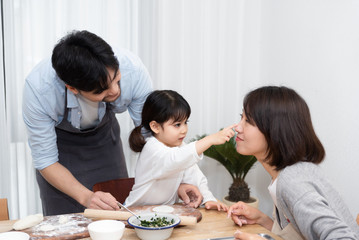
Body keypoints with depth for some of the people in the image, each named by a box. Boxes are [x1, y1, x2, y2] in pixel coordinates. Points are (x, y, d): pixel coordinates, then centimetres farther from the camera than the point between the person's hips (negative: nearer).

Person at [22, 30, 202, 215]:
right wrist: (85, 197, -37)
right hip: (60, 142, -1)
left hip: (104, 136, 2)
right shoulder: (38, 88, -36)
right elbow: (45, 161, -24)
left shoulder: (131, 68, -32)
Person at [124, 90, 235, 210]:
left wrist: (208, 199, -12)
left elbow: (194, 176, 4)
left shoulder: (180, 146, 5)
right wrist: (211, 140, -47)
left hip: (167, 209, 7)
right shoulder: (152, 148, -21)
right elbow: (175, 160, -41)